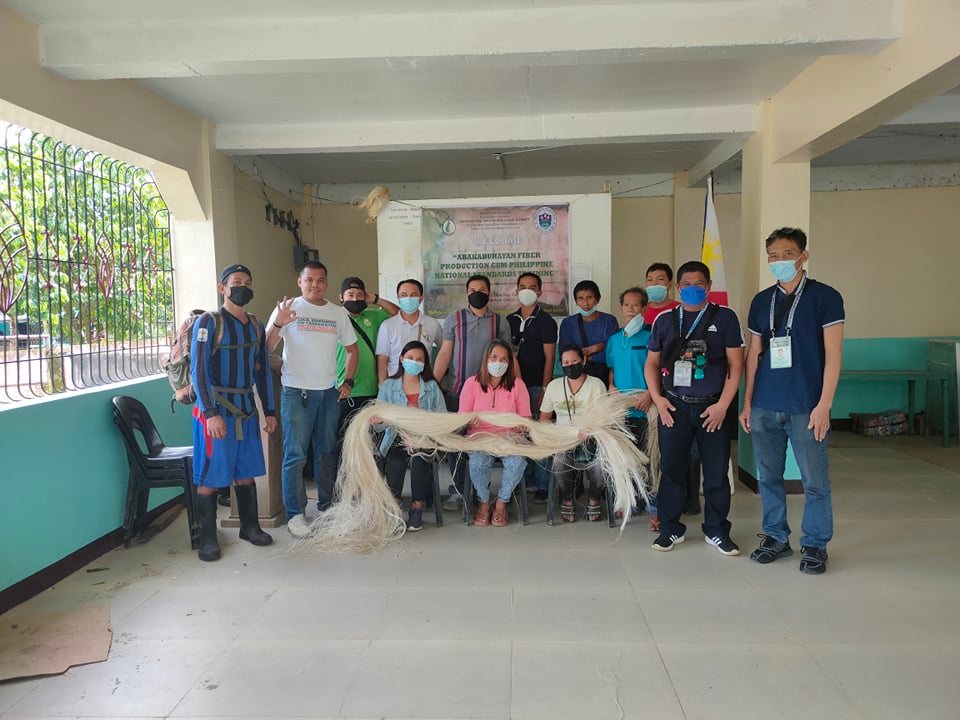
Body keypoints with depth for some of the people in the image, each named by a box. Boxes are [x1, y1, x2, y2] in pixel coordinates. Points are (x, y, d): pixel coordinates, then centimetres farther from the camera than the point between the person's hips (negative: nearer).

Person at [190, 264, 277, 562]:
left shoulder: (256, 326, 12)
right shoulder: (208, 322, -7)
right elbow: (198, 369, -13)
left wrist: (269, 410, 14)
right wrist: (210, 413, -21)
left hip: (246, 408, 6)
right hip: (216, 409, -5)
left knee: (246, 472, 12)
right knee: (210, 476, -1)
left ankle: (249, 526, 25)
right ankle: (208, 538, 10)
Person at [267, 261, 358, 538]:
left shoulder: (338, 313, 9)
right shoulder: (288, 308, -3)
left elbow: (352, 348, 17)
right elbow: (266, 348, -10)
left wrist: (348, 382, 7)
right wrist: (278, 324, -28)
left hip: (329, 392, 4)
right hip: (296, 392, -4)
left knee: (326, 453, 14)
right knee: (295, 456, -5)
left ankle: (327, 506, 26)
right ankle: (293, 514, 3)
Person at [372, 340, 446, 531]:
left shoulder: (431, 386, 11)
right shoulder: (388, 385, 11)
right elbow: (378, 417, 2)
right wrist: (376, 420, -21)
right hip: (397, 440, 0)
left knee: (418, 460, -31)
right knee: (395, 462, -31)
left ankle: (417, 509, -16)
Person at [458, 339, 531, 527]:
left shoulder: (517, 384, 6)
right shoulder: (472, 383, 3)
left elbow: (525, 419, 5)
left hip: (508, 437, 1)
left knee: (518, 461, -30)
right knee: (478, 462, -32)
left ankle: (502, 503, -4)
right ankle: (483, 503, -4)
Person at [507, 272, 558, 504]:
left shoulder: (546, 321, 0)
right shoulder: (509, 321, 13)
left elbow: (550, 358, -4)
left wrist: (544, 390, -12)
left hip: (536, 386, -4)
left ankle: (542, 485, 3)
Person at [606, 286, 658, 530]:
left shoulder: (650, 336, -4)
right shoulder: (614, 339, 13)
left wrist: (649, 393, -20)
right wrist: (611, 387, 4)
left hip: (644, 409, -5)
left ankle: (654, 510, -1)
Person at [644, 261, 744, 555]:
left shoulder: (724, 317, 1)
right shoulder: (664, 320, 7)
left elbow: (736, 363, -1)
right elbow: (652, 363, 11)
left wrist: (722, 405, -8)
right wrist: (657, 398, -1)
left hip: (712, 407, -1)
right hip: (673, 406, 1)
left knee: (716, 472, 5)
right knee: (671, 468, 4)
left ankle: (716, 530, 21)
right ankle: (670, 529, 18)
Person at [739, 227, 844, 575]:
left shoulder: (825, 297, -2)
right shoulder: (761, 301, 11)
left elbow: (833, 354, -5)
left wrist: (824, 405, -11)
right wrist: (747, 402, 9)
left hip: (806, 407, -4)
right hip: (764, 406, 4)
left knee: (814, 480, 2)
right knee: (768, 476, 10)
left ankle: (815, 545, 17)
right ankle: (776, 536, 25)